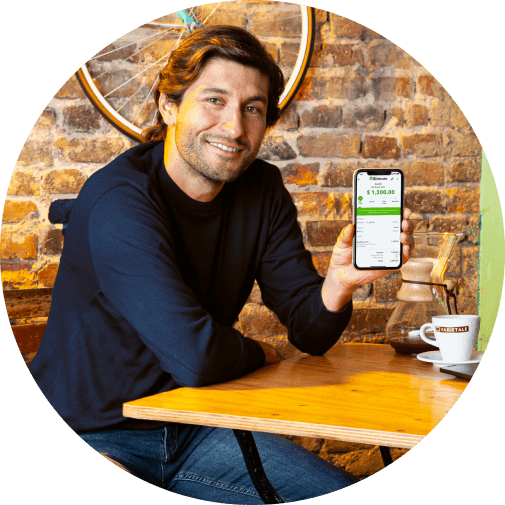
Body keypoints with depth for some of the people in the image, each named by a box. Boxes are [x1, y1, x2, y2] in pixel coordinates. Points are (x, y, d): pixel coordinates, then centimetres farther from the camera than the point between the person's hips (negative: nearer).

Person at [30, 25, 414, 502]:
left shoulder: (262, 191, 0)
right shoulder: (120, 199, -23)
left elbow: (309, 333, -1)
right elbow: (194, 355, -31)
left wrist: (336, 286, -23)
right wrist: (257, 353, -8)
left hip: (189, 426, 7)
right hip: (89, 433, -6)